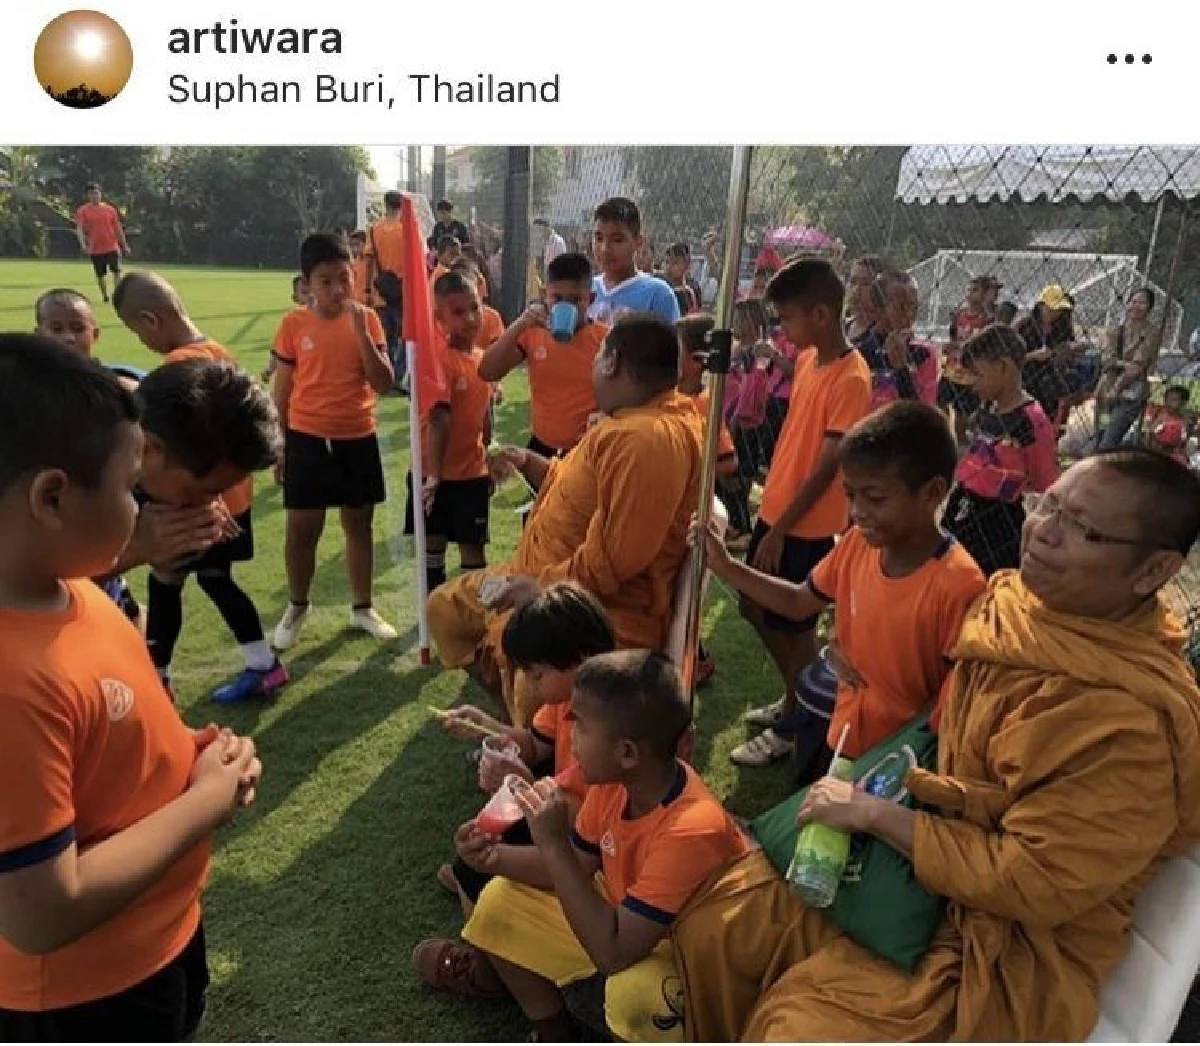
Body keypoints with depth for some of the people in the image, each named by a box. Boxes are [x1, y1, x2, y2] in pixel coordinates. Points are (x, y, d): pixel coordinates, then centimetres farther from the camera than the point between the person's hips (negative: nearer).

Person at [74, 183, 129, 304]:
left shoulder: (110, 209, 6)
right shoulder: (83, 211, -1)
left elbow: (118, 228, 11)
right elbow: (79, 229, -9)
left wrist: (125, 245, 10)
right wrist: (83, 244, -25)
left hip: (112, 247, 0)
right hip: (95, 249, 0)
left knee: (117, 271, -10)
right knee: (100, 275, 7)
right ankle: (105, 297, 20)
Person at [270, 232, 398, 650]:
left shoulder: (367, 319, -2)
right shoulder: (294, 325, -4)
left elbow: (384, 384, -9)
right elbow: (282, 389, 2)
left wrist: (361, 331, -18)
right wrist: (279, 446, 3)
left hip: (359, 439, 1)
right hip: (307, 440, -1)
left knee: (359, 525, 12)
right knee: (302, 529, 6)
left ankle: (362, 608, 27)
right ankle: (297, 607, 28)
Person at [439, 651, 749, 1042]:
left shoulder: (691, 829, -37)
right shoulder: (614, 780, -16)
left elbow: (614, 954, -35)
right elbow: (578, 867, 1)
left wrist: (552, 844, -36)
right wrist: (498, 858, -16)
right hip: (624, 916, 7)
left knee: (633, 989, -38)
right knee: (500, 901, 0)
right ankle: (555, 1034, 16)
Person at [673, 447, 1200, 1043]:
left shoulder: (1133, 723, -26)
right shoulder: (1013, 600, -4)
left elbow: (1030, 885, -23)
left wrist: (876, 814, -19)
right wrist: (866, 799, -2)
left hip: (1013, 950, -7)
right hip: (913, 865, 7)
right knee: (714, 917, 1)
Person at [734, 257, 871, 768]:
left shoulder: (851, 379, -20)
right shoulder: (807, 360, 6)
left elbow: (828, 466, -21)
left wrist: (780, 530, -18)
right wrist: (770, 505, 15)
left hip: (807, 526, -9)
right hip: (776, 510, 9)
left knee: (794, 625, 6)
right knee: (755, 608, 18)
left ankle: (790, 728, 26)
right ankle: (795, 699, 38)